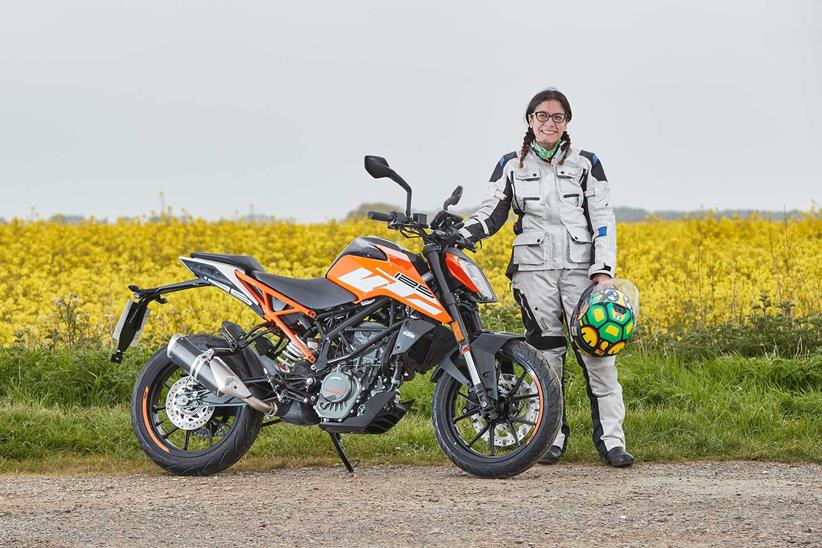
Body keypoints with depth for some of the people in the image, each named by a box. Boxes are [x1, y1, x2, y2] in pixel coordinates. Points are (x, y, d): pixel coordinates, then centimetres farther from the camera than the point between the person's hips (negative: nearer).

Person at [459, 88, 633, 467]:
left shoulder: (586, 164, 8)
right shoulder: (511, 166, 10)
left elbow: (603, 220, 4)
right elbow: (491, 212, 7)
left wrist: (604, 270, -7)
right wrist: (459, 236, -12)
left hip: (580, 267, -1)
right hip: (534, 269, 1)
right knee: (545, 352, 1)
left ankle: (610, 439, -5)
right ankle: (552, 436, 9)